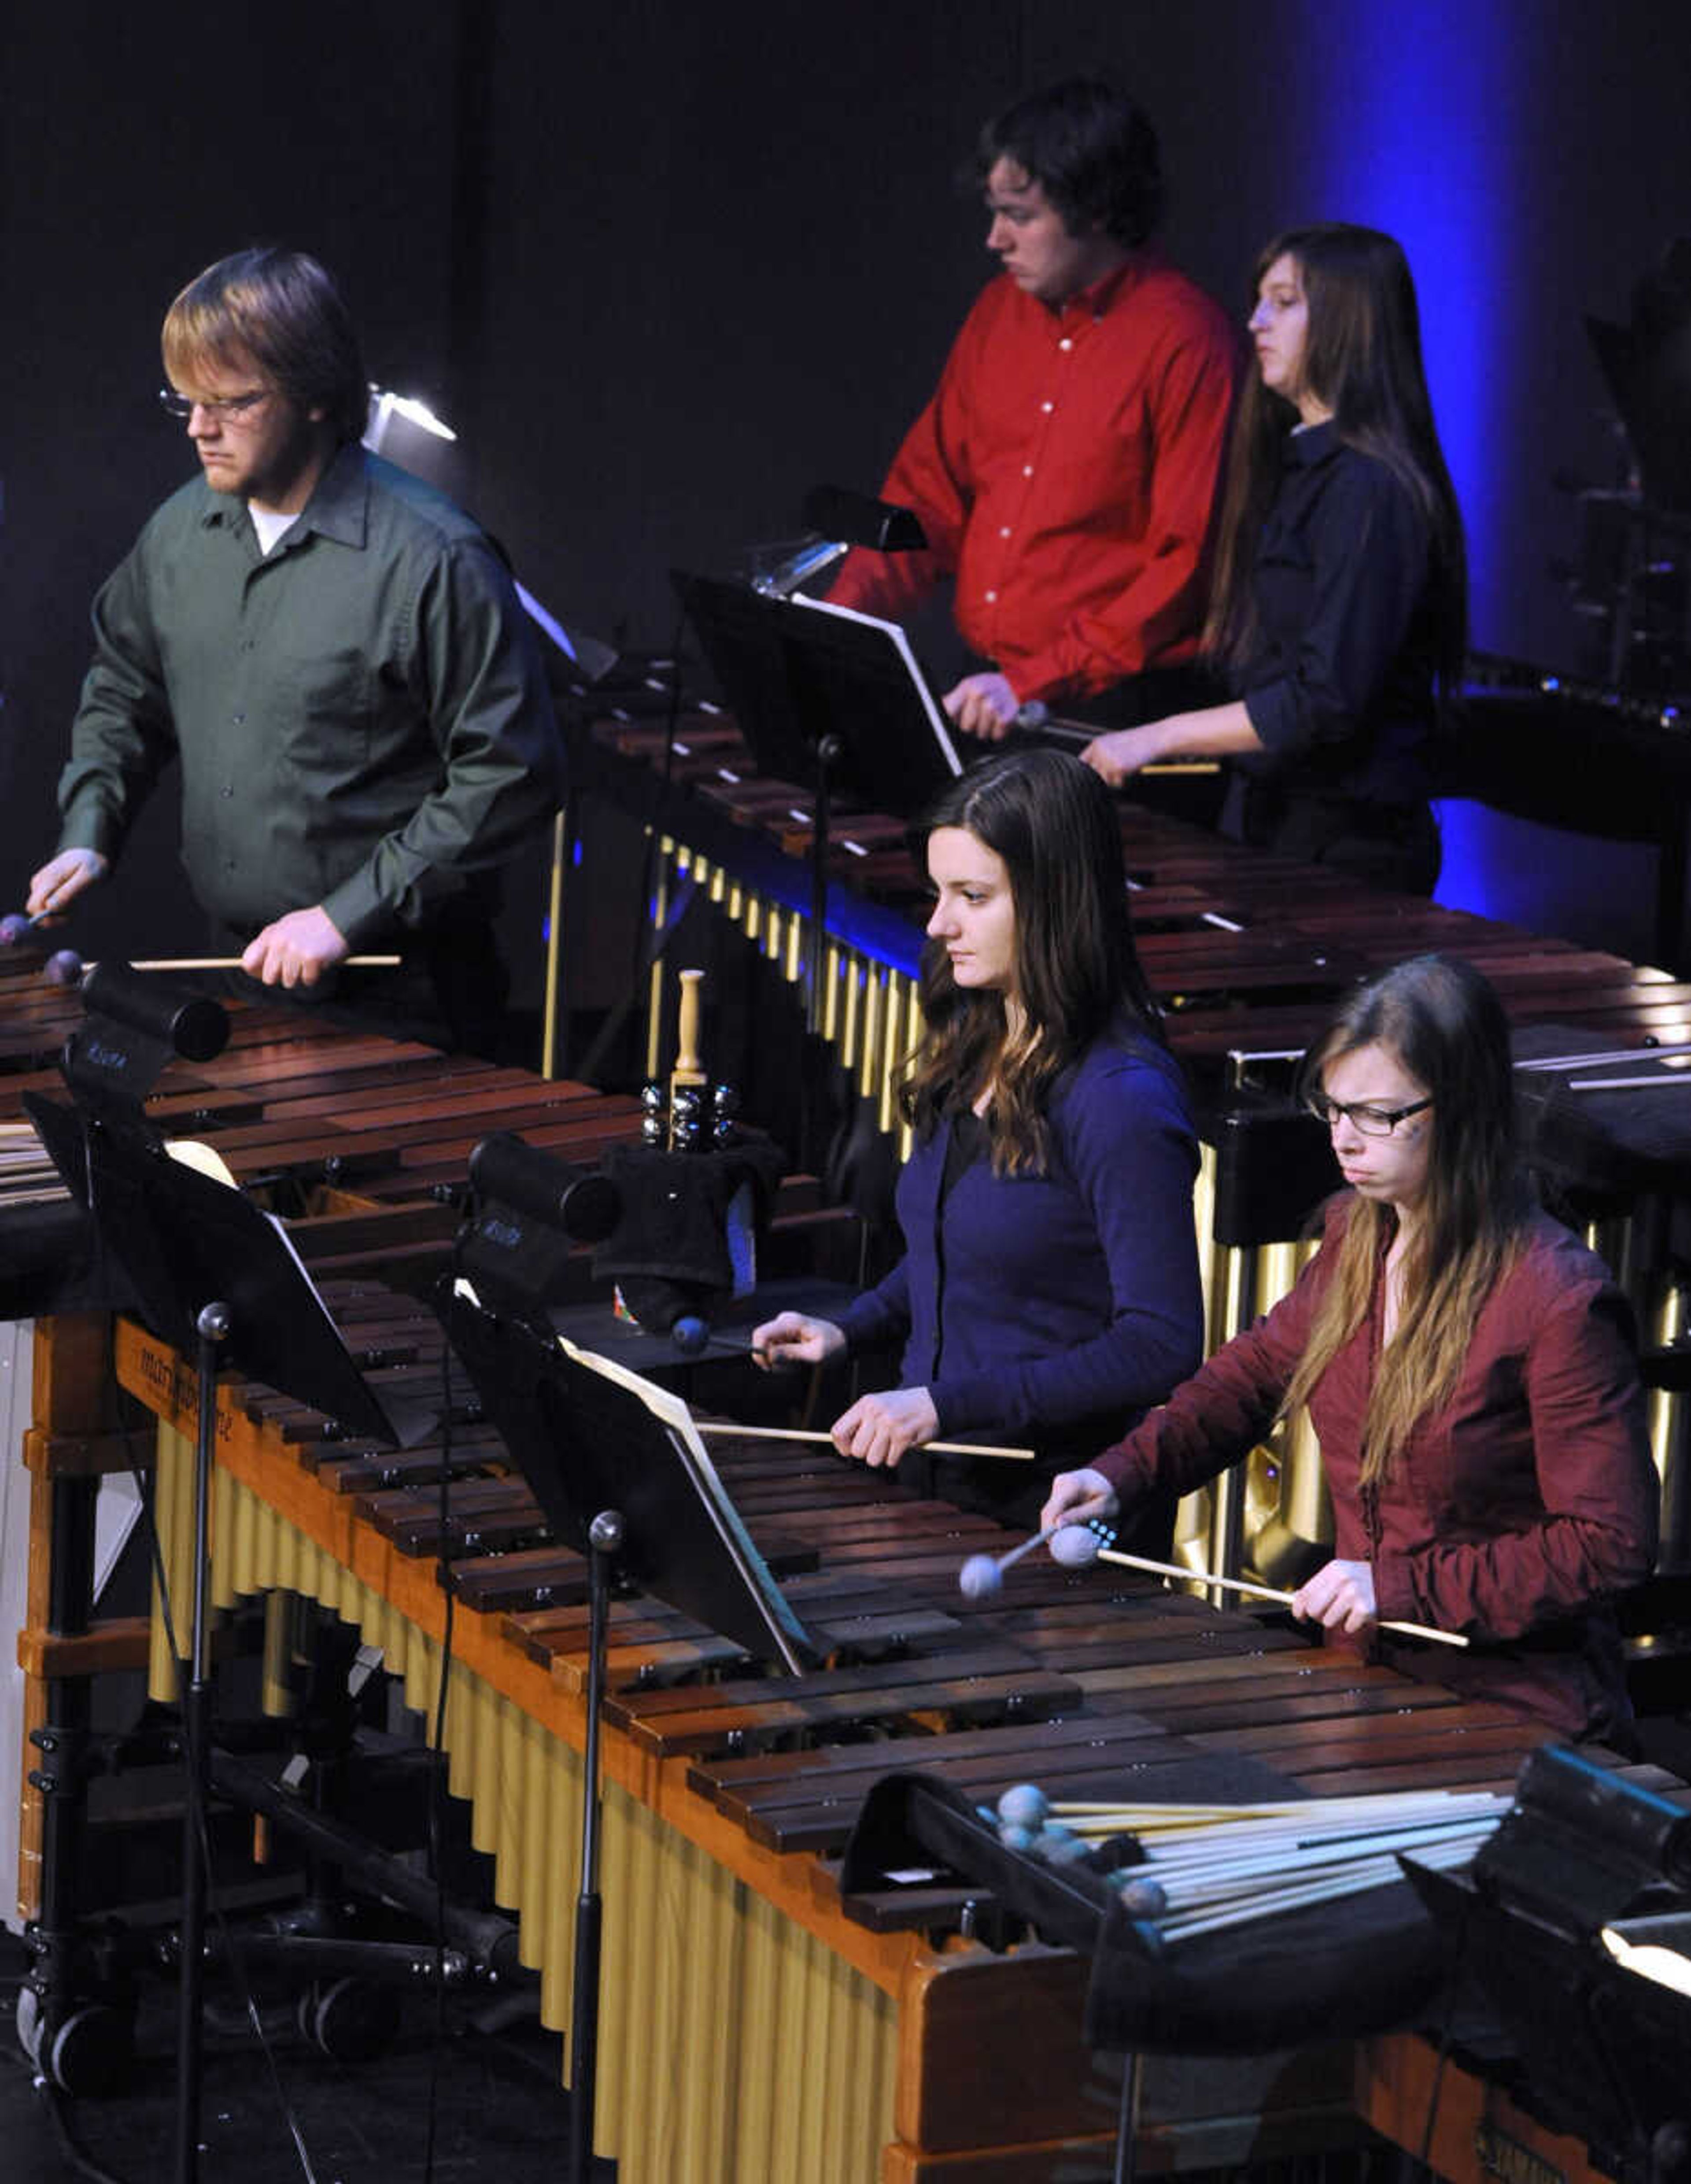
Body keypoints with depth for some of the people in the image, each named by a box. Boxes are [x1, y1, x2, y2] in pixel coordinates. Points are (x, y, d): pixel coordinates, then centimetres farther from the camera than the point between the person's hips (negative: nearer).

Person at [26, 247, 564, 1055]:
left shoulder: (434, 561, -17)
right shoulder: (179, 533, 5)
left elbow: (511, 773, -16)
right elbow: (124, 691, 21)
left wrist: (349, 914, -19)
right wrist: (88, 832, 4)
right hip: (238, 964, 6)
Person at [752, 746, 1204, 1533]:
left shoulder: (1122, 1099, -18)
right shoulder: (976, 1053, 9)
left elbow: (1161, 1347, -21)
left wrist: (947, 1403, -23)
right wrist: (854, 1329, 6)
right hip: (936, 1483, 7)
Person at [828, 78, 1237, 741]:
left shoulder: (1187, 343, -10)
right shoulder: (1000, 310, 12)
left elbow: (1188, 561, -13)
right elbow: (931, 488, 18)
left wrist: (1037, 685, -17)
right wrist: (843, 615, 2)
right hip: (986, 703, 6)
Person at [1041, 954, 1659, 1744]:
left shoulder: (1560, 1305, -17)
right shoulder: (1354, 1236, 6)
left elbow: (1610, 1546, -15)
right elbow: (1261, 1366, 24)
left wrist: (1399, 1586, -18)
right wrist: (1124, 1471, 9)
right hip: (1365, 1678, 7)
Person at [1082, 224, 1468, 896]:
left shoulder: (1369, 489, -17)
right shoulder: (1296, 466, 14)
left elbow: (1329, 701, -22)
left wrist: (1160, 738, -19)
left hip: (1343, 848, -9)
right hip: (1270, 826, 9)